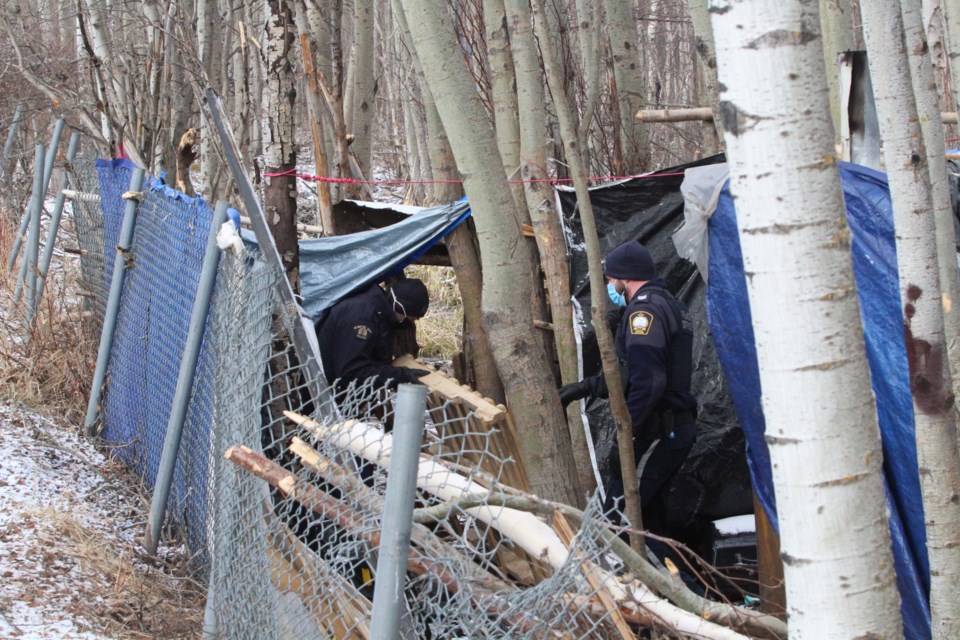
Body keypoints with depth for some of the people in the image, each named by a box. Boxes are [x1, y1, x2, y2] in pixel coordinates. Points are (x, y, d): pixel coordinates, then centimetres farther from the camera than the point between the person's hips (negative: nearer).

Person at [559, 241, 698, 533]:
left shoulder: (644, 310, -14)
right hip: (679, 428, 10)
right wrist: (585, 387, 26)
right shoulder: (670, 306, 19)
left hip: (656, 432, -10)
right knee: (649, 512, 16)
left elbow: (648, 383, -25)